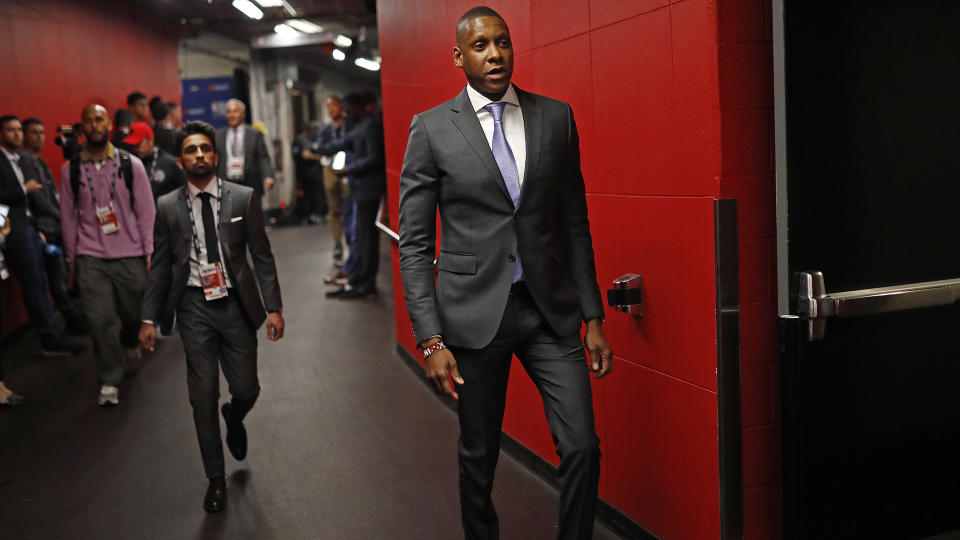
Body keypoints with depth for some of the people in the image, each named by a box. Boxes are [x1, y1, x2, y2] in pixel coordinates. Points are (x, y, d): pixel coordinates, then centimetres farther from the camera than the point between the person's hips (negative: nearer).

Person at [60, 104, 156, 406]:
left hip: (130, 256, 0)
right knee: (100, 320, -4)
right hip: (91, 259, 0)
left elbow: (146, 211, 2)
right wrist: (72, 260, 9)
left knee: (134, 313, 8)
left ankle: (129, 344, 43)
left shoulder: (131, 164, 0)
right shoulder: (71, 169, 3)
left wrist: (148, 253, -1)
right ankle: (110, 381, 9)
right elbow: (69, 217, 8)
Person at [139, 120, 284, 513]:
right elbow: (160, 267, 6)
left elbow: (262, 257, 0)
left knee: (246, 389, 4)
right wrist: (150, 318, 2)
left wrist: (273, 308, -6)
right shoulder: (167, 207, 2)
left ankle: (234, 419, 43)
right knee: (203, 396, 3)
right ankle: (216, 479, 19)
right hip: (194, 308, 0)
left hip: (236, 305, 0)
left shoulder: (244, 199, -1)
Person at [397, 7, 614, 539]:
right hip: (474, 312, -2)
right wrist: (431, 340, -10)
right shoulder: (431, 129, -3)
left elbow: (574, 224, 9)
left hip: (549, 309, 2)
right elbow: (414, 245, -3)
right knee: (479, 454, 12)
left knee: (583, 446, -4)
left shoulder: (556, 116, 5)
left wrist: (593, 317, 6)